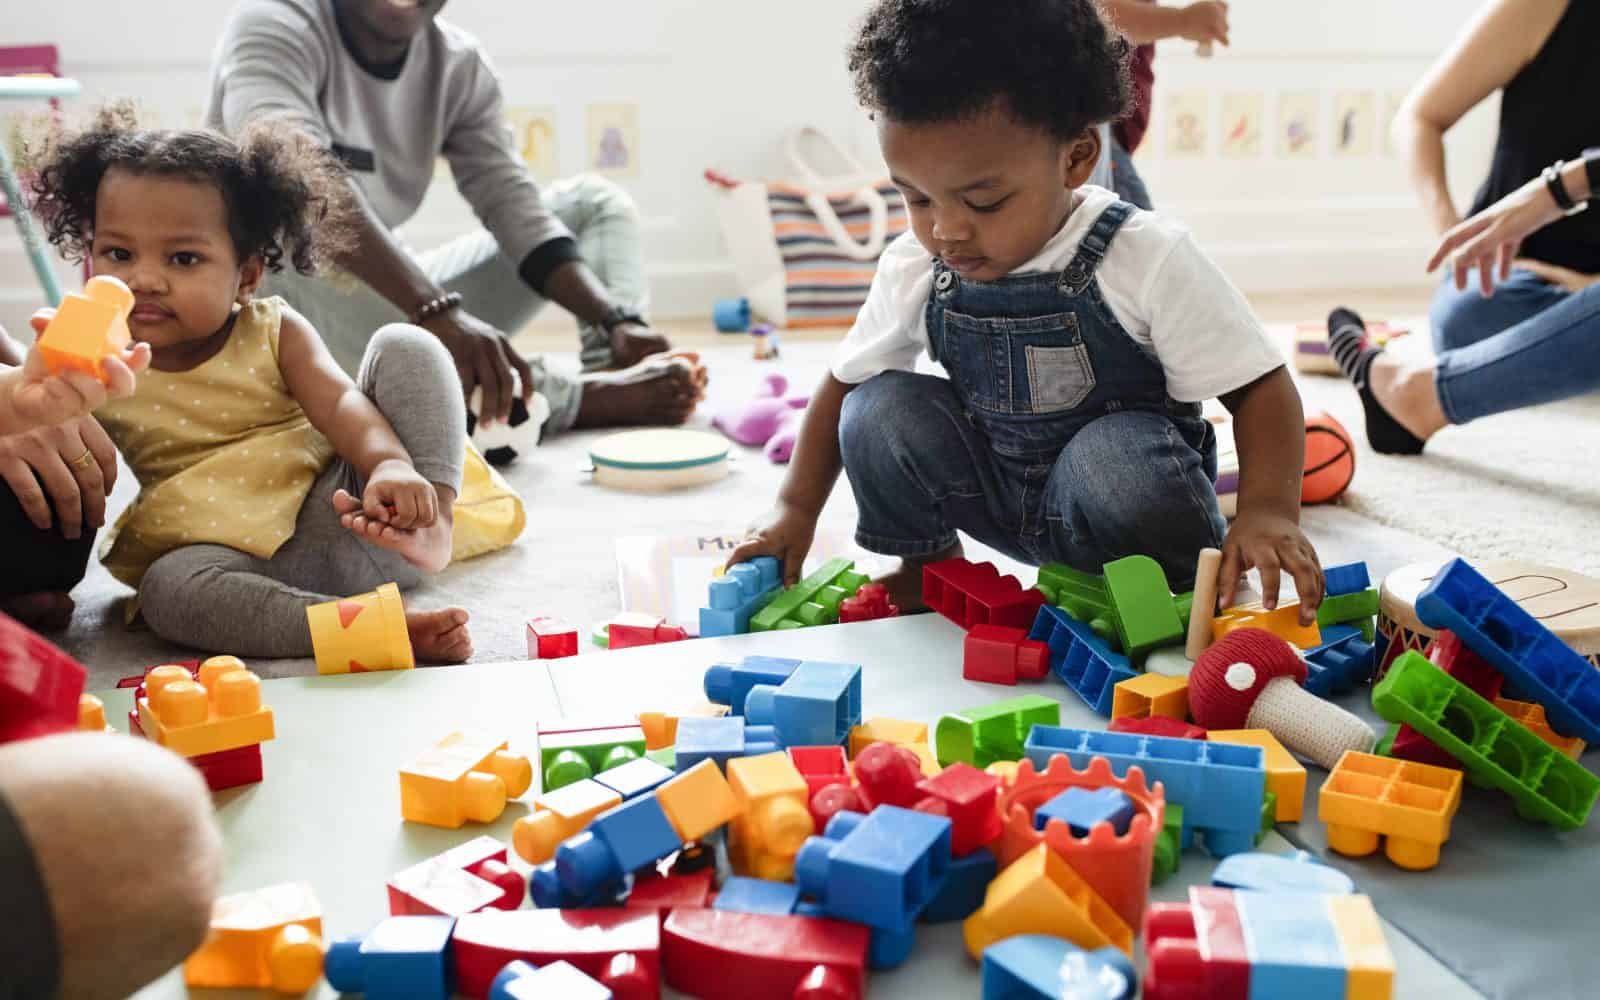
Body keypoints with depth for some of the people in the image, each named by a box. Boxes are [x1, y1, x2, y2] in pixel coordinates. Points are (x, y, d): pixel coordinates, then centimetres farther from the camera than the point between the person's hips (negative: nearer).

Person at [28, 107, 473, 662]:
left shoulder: (274, 333, 1)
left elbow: (341, 404, -14)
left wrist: (391, 465, -36)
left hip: (346, 507, 1)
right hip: (257, 561, 0)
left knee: (404, 345, -11)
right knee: (168, 587, -35)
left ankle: (430, 518, -26)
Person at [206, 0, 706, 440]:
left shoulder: (460, 65, -2)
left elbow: (513, 205, -10)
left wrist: (616, 320, -27)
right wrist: (437, 311, -51)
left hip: (393, 306, 6)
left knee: (594, 201, 2)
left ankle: (621, 371, -31)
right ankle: (593, 397, -37)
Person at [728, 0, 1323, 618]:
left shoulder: (1146, 260, -22)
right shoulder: (915, 267, -10)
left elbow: (1259, 385, -19)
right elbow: (845, 380, 4)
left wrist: (1268, 510, -36)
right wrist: (797, 508, -2)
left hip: (1125, 476, -4)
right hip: (994, 491, 4)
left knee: (1116, 453, -37)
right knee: (878, 409, -19)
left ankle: (1190, 593, -6)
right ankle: (929, 566, 6)